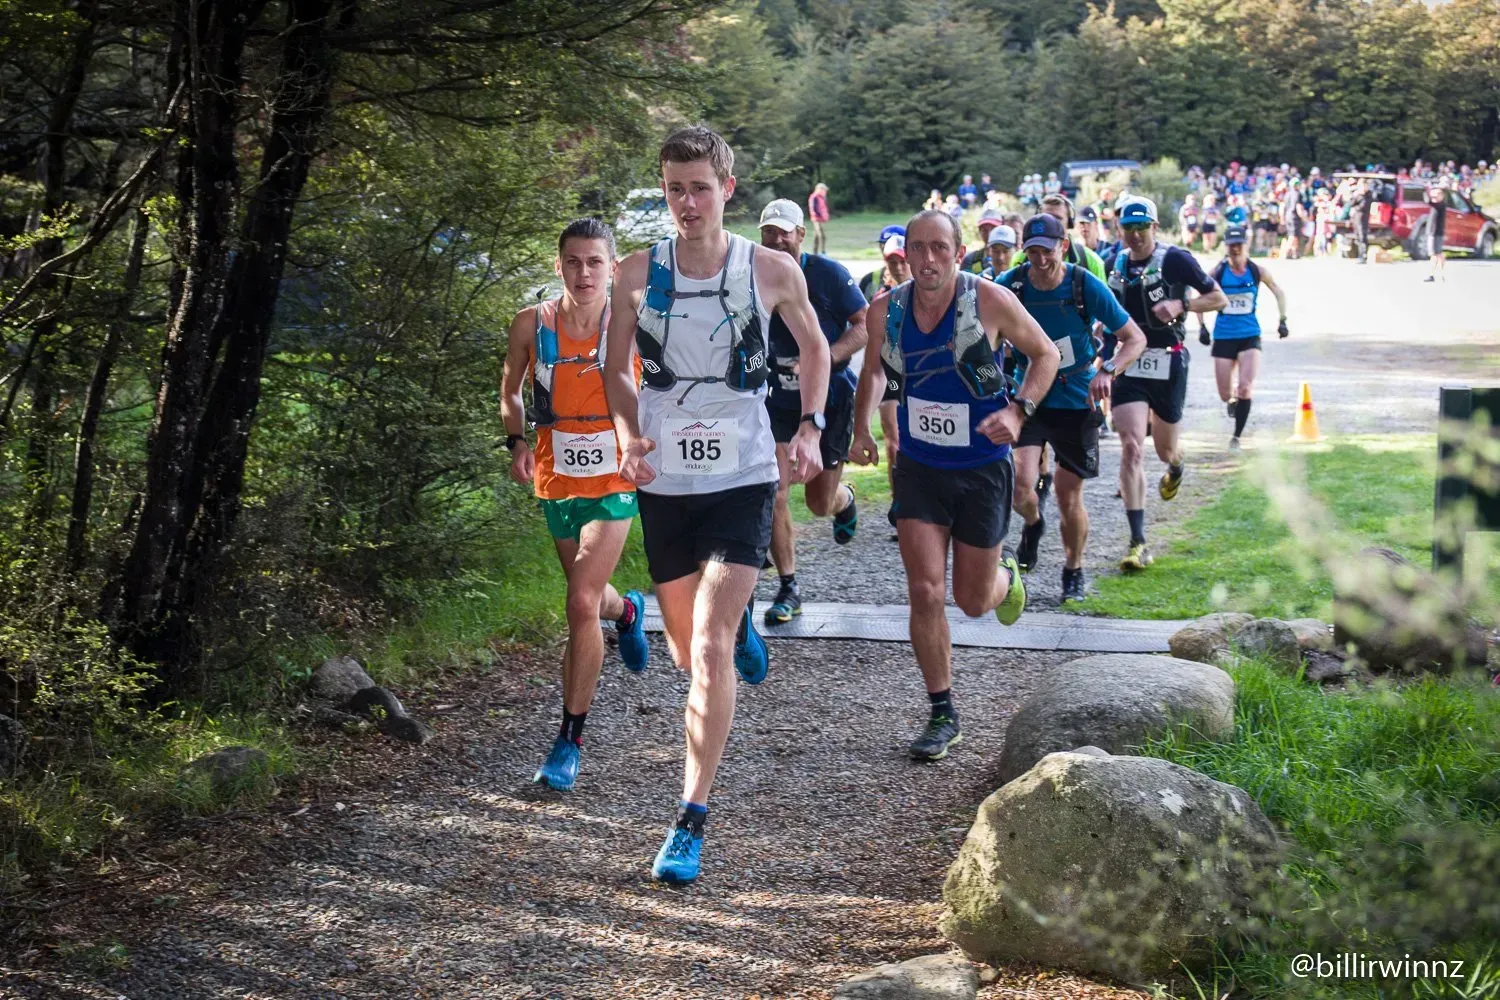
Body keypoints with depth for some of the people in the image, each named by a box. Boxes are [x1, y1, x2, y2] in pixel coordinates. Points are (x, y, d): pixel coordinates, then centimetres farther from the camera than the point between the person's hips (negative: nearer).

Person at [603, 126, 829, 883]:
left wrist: (810, 428, -1)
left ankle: (691, 820, -10)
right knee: (689, 651, 14)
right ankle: (741, 624, 53)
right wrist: (629, 437, -8)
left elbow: (814, 347, 13)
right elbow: (616, 370, 10)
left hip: (743, 479, -3)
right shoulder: (637, 275, -2)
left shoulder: (772, 272, -5)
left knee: (710, 651, -15)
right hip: (664, 482, 3)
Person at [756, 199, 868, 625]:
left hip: (830, 398, -2)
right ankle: (788, 589, 1)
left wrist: (825, 359, -24)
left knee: (820, 503, 5)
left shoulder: (829, 274, -9)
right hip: (779, 401, 2)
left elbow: (864, 326, -11)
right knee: (774, 493, -11)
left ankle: (845, 499, 45)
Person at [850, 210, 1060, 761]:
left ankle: (1006, 576, 47)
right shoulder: (886, 310, -8)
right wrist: (861, 428, -1)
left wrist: (1018, 410, -17)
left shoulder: (990, 300, -16)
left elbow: (1045, 354, -2)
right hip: (918, 467, 2)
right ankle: (943, 716, 8)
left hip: (982, 468, -2)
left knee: (973, 602, 8)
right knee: (925, 592, -7)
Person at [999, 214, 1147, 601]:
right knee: (1019, 486, -18)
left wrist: (1107, 371, -28)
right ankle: (1033, 524, 18)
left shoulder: (1087, 286, -15)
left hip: (1077, 403, 0)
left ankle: (1074, 570, 31)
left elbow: (1136, 339, -10)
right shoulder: (1010, 284, -12)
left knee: (1070, 498, 5)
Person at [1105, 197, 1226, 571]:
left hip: (1168, 364, -3)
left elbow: (1218, 298, -5)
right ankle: (1138, 543, -14)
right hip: (1128, 364, 3)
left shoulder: (1174, 259, -8)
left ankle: (1176, 469, 56)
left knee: (1165, 450, 13)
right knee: (1132, 447, -13)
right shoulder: (1119, 263, 8)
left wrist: (1180, 305, -20)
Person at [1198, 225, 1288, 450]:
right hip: (1223, 337, 0)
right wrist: (1202, 326, 0)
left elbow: (1278, 292, 13)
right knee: (1225, 395, 3)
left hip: (1250, 336, 0)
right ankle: (1233, 401, 41)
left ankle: (1237, 436, -2)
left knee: (1245, 388, -15)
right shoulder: (1218, 272, -5)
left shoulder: (1258, 271, -2)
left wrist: (1282, 320, 6)